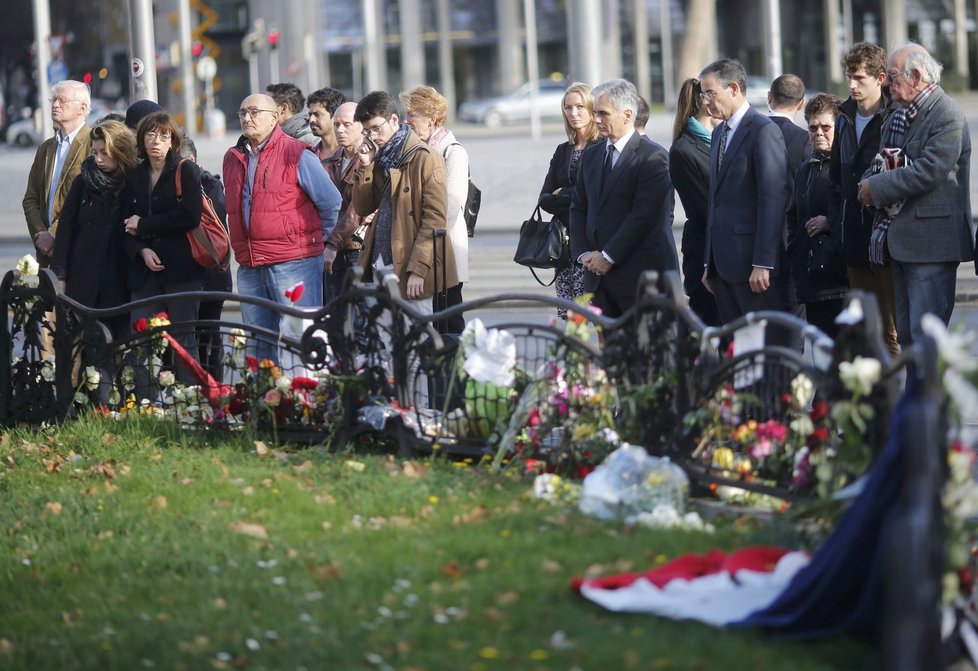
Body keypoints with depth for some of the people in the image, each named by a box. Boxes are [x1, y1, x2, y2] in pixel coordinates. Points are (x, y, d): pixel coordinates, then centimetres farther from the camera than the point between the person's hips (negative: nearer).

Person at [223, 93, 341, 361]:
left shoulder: (296, 154, -5)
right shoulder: (233, 158, 14)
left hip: (294, 263, -6)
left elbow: (331, 202, 0)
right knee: (257, 345, 10)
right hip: (249, 267, 6)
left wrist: (315, 239, 8)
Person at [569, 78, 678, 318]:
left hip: (639, 275, -6)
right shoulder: (591, 155, 15)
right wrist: (582, 253, 1)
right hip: (599, 274, 6)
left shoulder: (653, 158, -8)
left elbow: (643, 215, -15)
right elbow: (578, 209, 16)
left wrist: (609, 257, -14)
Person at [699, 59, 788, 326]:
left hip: (751, 261, -8)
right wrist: (710, 263, 15)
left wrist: (763, 264, -19)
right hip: (724, 263, 8)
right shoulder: (719, 133, 18)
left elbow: (773, 199, -15)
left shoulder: (763, 131, -9)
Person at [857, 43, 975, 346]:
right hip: (901, 242, 9)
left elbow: (928, 172, -21)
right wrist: (873, 188, -2)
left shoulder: (948, 116, -12)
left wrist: (876, 188, -13)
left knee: (926, 336, -11)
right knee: (905, 334, 11)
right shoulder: (898, 116, 17)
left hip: (931, 243, -9)